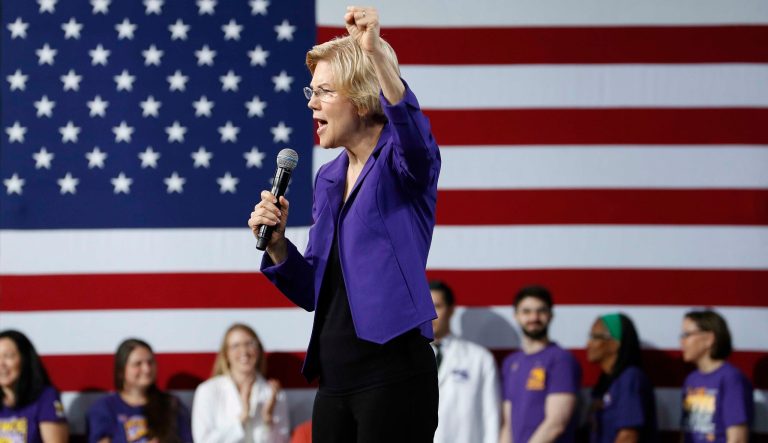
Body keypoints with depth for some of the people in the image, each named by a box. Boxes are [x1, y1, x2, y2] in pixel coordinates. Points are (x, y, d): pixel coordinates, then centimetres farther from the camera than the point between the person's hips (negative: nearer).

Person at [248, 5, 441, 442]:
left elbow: (413, 133, -32)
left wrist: (375, 53, -43)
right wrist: (276, 245, 1)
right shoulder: (329, 179, 16)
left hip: (392, 376, -8)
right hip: (336, 380, 8)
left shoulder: (400, 160, -5)